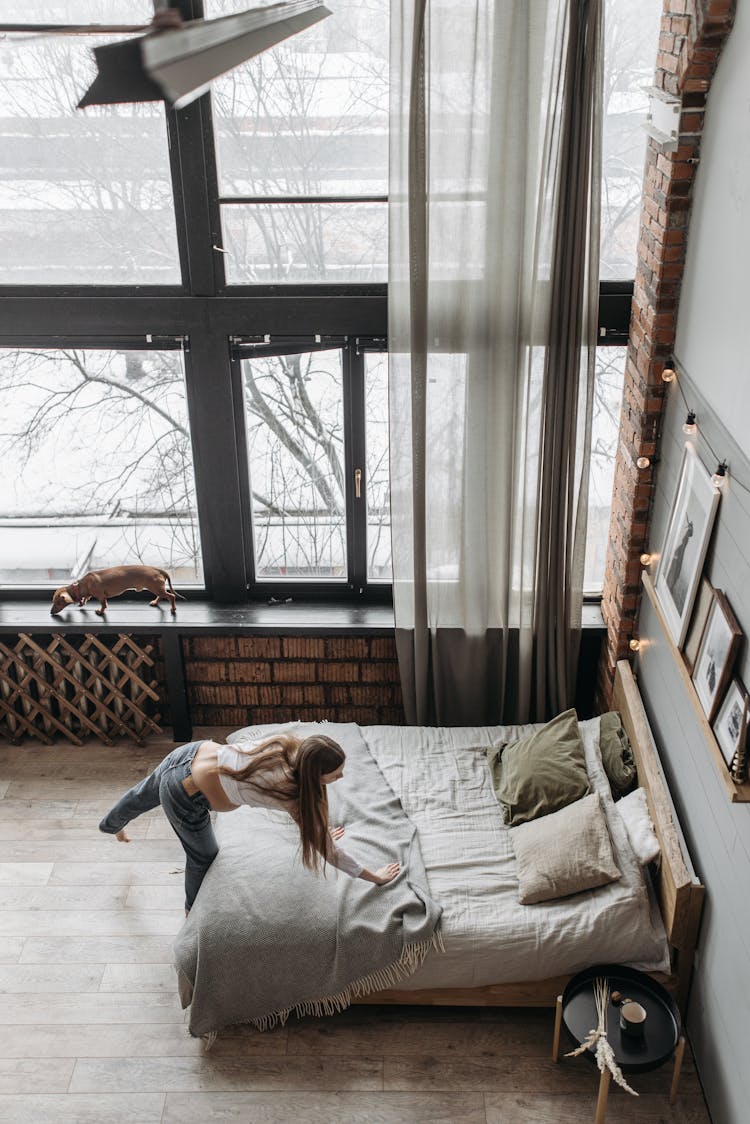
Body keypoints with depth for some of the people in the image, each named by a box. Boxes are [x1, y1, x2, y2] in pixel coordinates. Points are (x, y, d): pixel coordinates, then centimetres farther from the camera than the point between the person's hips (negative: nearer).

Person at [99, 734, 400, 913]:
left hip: (191, 753, 7)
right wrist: (373, 876, -10)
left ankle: (111, 824, 72)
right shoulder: (292, 793, -28)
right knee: (203, 857, 20)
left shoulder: (291, 745, -12)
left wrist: (318, 827, 16)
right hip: (184, 798, -7)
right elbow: (323, 846, -19)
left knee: (143, 795, 38)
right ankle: (193, 910, 51)